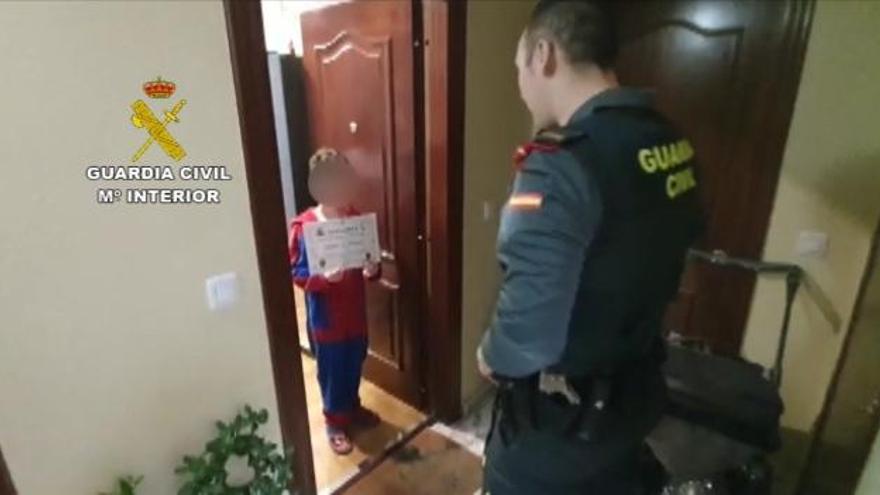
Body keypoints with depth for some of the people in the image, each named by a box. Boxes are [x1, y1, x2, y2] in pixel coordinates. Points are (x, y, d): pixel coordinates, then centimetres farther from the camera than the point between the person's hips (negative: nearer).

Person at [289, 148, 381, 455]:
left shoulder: (356, 219, -2)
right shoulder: (303, 228, -16)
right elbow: (297, 273, -14)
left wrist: (373, 269, -17)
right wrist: (324, 277, -32)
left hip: (355, 310, 5)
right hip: (325, 317, -4)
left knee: (354, 365, 21)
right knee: (332, 370, 11)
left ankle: (352, 407, 46)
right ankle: (335, 422, 33)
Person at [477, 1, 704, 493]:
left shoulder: (560, 165, -30)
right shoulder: (672, 143, -4)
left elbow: (529, 335, -35)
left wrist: (492, 356, -13)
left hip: (559, 417, -6)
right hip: (636, 389, 7)